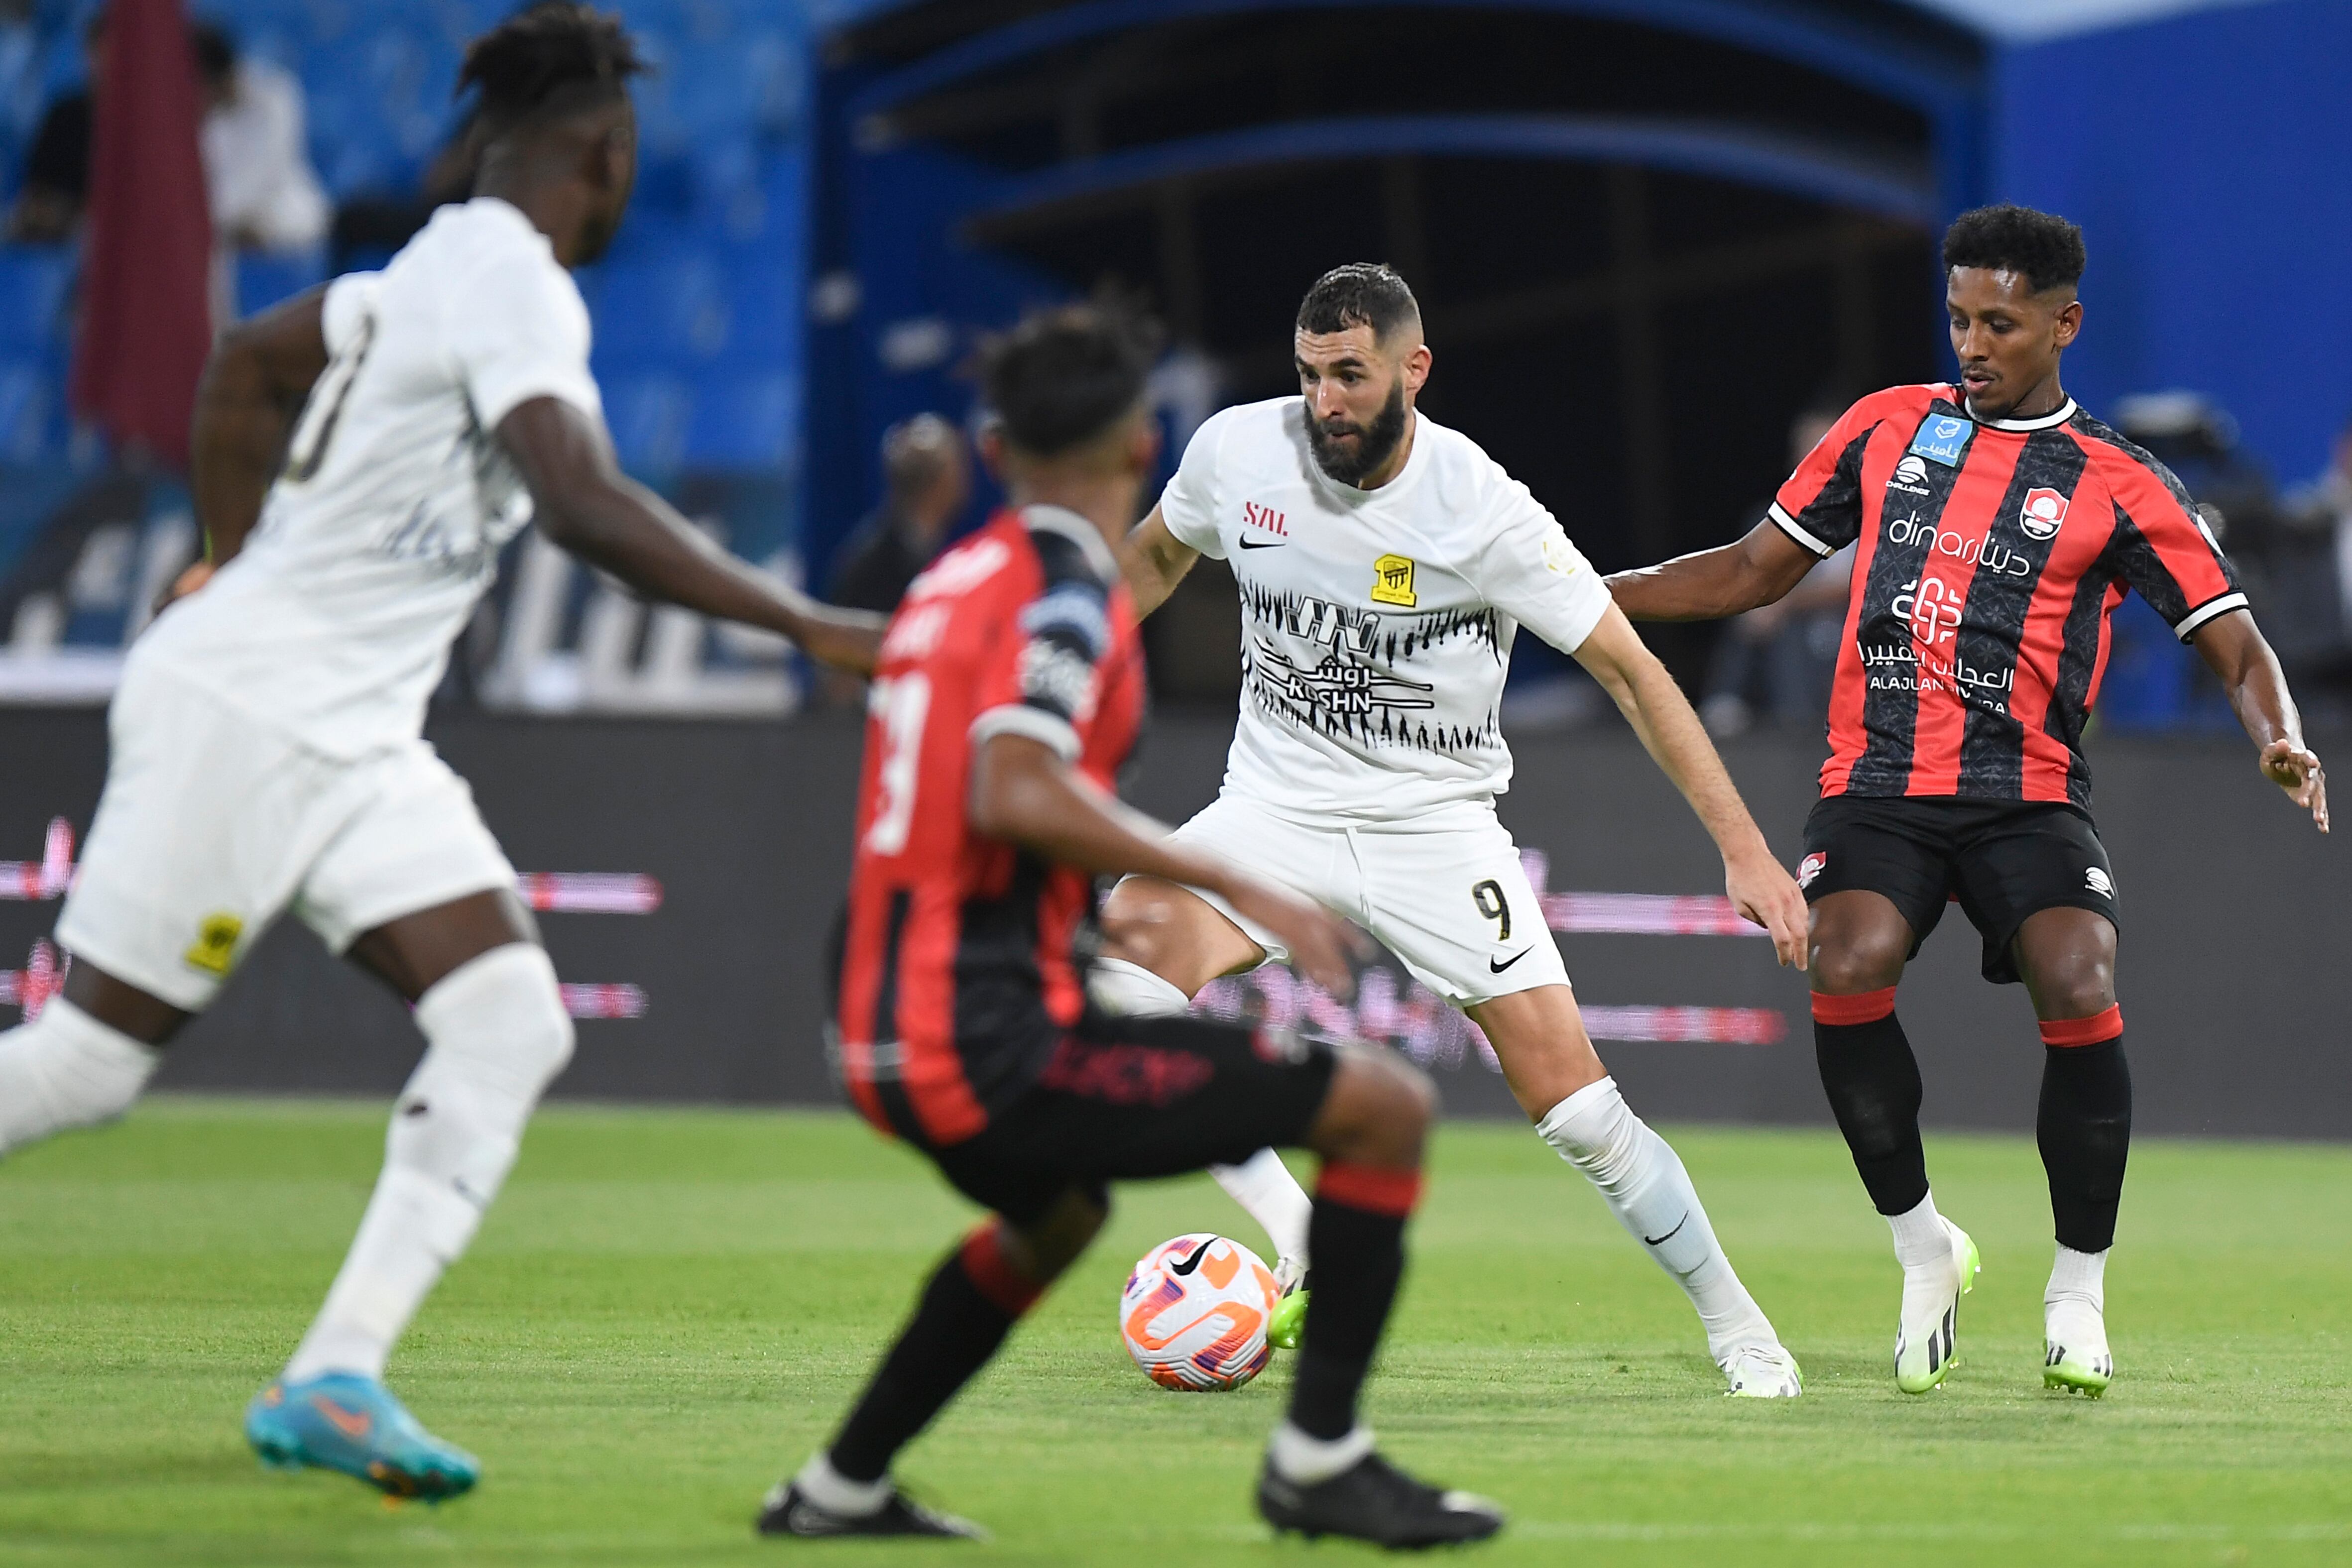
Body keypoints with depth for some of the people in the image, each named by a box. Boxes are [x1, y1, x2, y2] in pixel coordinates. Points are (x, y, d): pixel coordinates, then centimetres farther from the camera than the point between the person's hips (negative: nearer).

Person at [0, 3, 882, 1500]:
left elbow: (245, 364, 26)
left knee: (512, 1023, -7)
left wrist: (236, 566, 30)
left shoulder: (442, 265, 12)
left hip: (356, 745, 9)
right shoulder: (515, 286, -18)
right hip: (239, 714, -9)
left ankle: (335, 1379, -11)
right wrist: (809, 625, -30)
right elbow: (585, 505, -32)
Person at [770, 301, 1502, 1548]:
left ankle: (840, 1488, 40)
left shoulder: (951, 582, 14)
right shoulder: (1066, 596, -11)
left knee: (1057, 1212, 40)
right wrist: (1230, 883, -21)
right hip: (991, 1043, -9)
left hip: (885, 1042, 9)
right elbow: (1012, 793, -26)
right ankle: (1318, 1457, -4)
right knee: (1384, 1105, -7)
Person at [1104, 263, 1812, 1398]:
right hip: (1277, 805, 3)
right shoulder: (1239, 452, -8)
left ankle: (1735, 1324, 10)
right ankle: (1302, 1246, -23)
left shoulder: (1483, 513, -18)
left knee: (1569, 1098, -11)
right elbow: (1155, 558, 16)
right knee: (1127, 946, -28)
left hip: (1438, 824, -2)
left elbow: (1630, 671, -13)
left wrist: (1743, 848, -17)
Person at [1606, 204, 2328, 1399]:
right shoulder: (1888, 426, 14)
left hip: (2027, 794, -2)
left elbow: (2235, 643, 4)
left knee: (2080, 993, -26)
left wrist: (2279, 741, -18)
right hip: (1877, 785, 2)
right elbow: (1757, 570, 20)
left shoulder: (2119, 487, 5)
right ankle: (1922, 1247, -3)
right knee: (1847, 975, -27)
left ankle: (2077, 1292, -4)